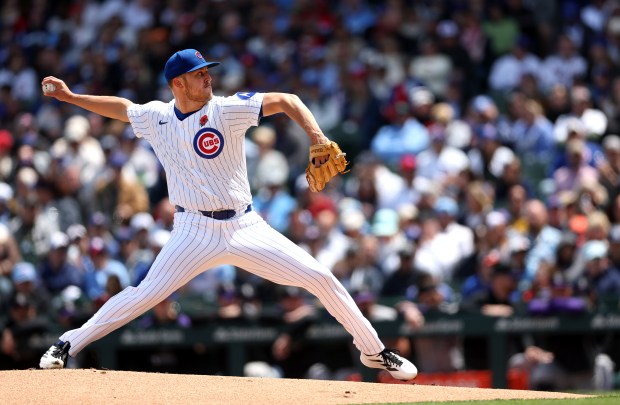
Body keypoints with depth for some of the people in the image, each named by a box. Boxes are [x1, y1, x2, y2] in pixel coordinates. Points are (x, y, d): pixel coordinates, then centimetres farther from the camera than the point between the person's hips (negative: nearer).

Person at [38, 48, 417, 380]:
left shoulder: (226, 109, -8)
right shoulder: (156, 117, 2)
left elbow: (286, 101, -13)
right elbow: (120, 106, 21)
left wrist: (317, 137, -27)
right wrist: (71, 96, 17)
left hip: (245, 227, 0)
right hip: (195, 231, 0)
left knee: (321, 278, -5)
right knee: (145, 295, -12)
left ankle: (373, 350, 11)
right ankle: (68, 345, 2)